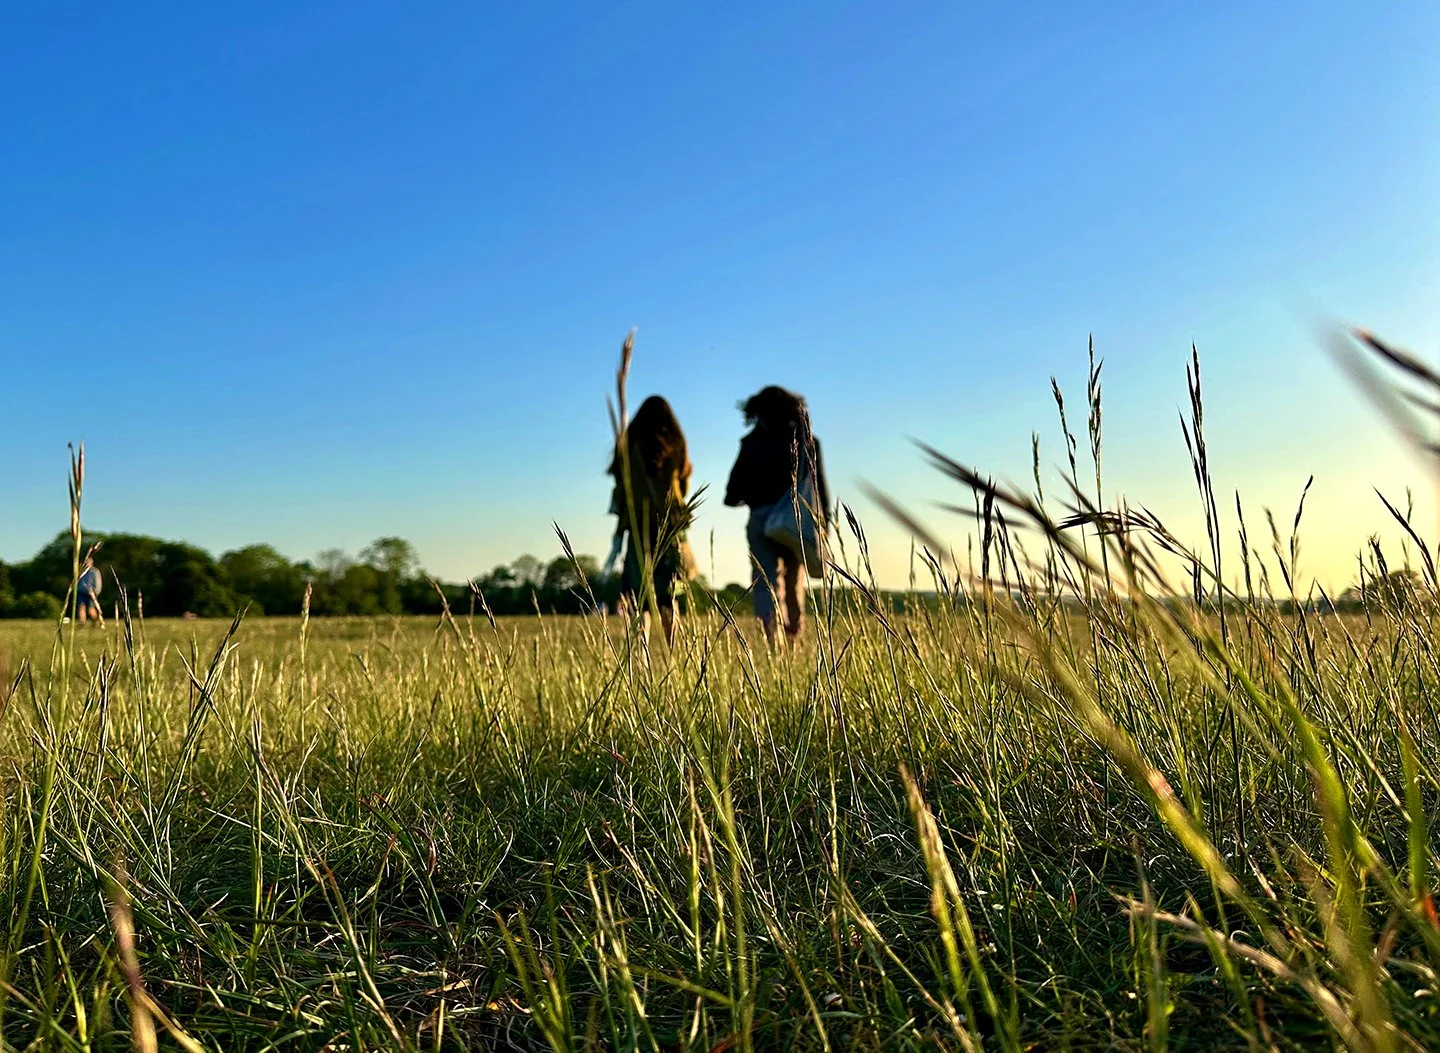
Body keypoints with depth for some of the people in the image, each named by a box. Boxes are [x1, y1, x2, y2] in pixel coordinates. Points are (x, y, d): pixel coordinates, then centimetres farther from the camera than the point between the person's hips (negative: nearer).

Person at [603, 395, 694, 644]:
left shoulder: (631, 444, 1)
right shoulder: (676, 445, 7)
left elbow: (621, 487, 1)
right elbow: (684, 486, 11)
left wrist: (619, 533, 8)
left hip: (639, 524, -2)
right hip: (671, 524, 2)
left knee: (637, 589, -3)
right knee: (667, 593, 6)